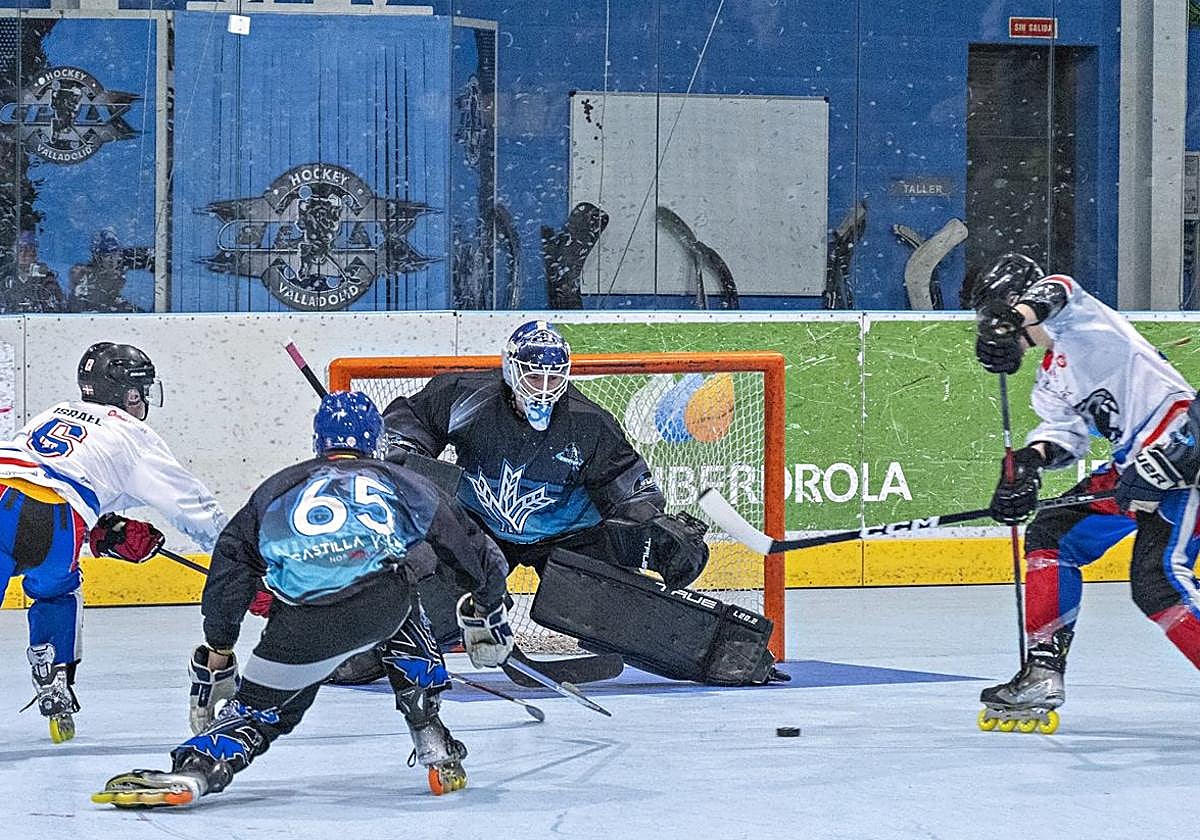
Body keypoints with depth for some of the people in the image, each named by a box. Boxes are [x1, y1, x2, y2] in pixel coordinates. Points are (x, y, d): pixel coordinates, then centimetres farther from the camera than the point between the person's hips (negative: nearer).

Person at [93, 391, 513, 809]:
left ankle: (191, 772, -12)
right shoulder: (400, 481, 30)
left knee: (257, 706, 14)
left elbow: (231, 565, 23)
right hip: (383, 601, 0)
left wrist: (217, 652, 26)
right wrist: (489, 608, 49)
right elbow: (467, 544, 35)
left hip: (302, 624, 0)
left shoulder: (277, 488, 30)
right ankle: (435, 749, 27)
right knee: (404, 617, 35)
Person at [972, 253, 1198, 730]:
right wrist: (1031, 459, -12)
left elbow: (1054, 296, -25)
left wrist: (1008, 319, -46)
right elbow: (1067, 432, 10)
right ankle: (1043, 676, 7)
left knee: (1156, 579, -21)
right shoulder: (1049, 379, 23)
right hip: (1134, 463, 10)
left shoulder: (1078, 321, -2)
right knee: (1051, 536, 6)